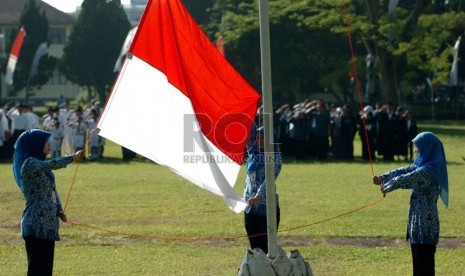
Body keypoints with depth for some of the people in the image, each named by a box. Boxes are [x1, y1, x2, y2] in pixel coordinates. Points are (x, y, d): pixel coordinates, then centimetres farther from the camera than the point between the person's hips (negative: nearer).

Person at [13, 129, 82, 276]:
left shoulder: (40, 164, 17)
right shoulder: (29, 164, -12)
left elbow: (52, 190, 18)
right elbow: (52, 164, -31)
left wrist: (59, 210, 5)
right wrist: (72, 158, -25)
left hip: (48, 224, 9)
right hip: (36, 225, -9)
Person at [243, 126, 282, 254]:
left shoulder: (275, 157, -8)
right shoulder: (253, 151, 7)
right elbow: (251, 131, -2)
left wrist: (258, 196, -35)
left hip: (268, 208, -5)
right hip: (251, 209, 5)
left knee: (268, 246, -4)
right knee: (255, 247, 7)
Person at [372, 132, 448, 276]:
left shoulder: (428, 171, -22)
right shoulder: (422, 166, 10)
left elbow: (403, 180, -18)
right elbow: (403, 171, 13)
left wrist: (386, 187, -1)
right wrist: (383, 178, 2)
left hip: (424, 226, -10)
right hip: (422, 223, 10)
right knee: (423, 264, 16)